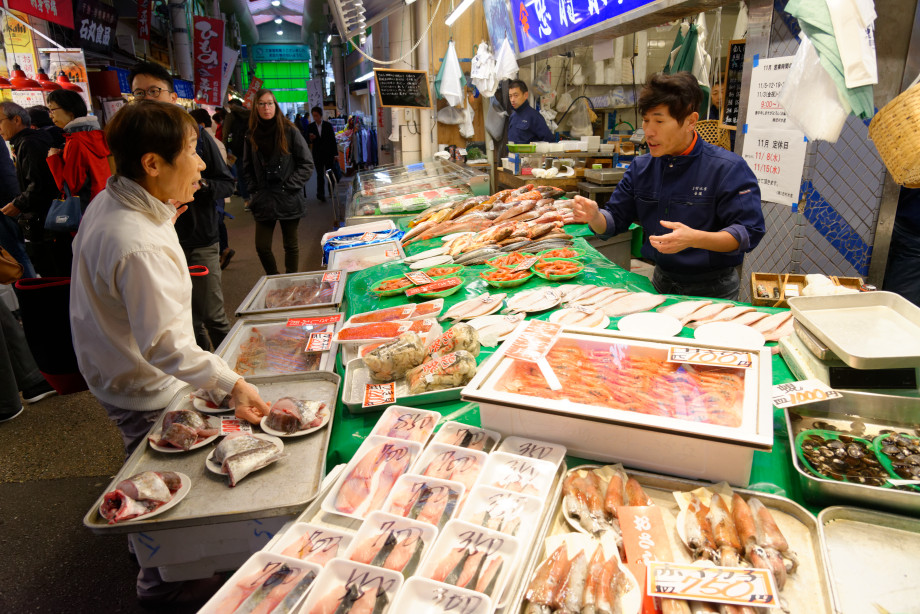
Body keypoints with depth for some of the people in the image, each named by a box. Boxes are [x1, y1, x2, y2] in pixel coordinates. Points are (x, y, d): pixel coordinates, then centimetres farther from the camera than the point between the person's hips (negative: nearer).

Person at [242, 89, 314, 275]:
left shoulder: (290, 132, -5)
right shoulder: (252, 135, 6)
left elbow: (307, 164, -5)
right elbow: (247, 169, 15)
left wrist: (289, 186, -10)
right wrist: (255, 189, 2)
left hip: (288, 199, -3)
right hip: (264, 201, 3)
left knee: (291, 246, 8)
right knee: (262, 247, 1)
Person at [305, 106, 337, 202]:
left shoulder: (328, 125, 2)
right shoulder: (310, 127, 4)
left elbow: (333, 140, 3)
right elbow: (307, 141, 6)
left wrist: (335, 154, 0)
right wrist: (310, 139, -18)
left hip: (328, 153, 0)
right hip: (317, 155, 0)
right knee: (320, 175, -5)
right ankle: (321, 193, -5)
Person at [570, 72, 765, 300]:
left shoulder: (728, 168, -11)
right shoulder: (641, 167, 5)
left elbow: (748, 232, -15)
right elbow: (614, 220, 8)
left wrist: (694, 238, -30)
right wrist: (594, 217, -15)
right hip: (662, 281, 4)